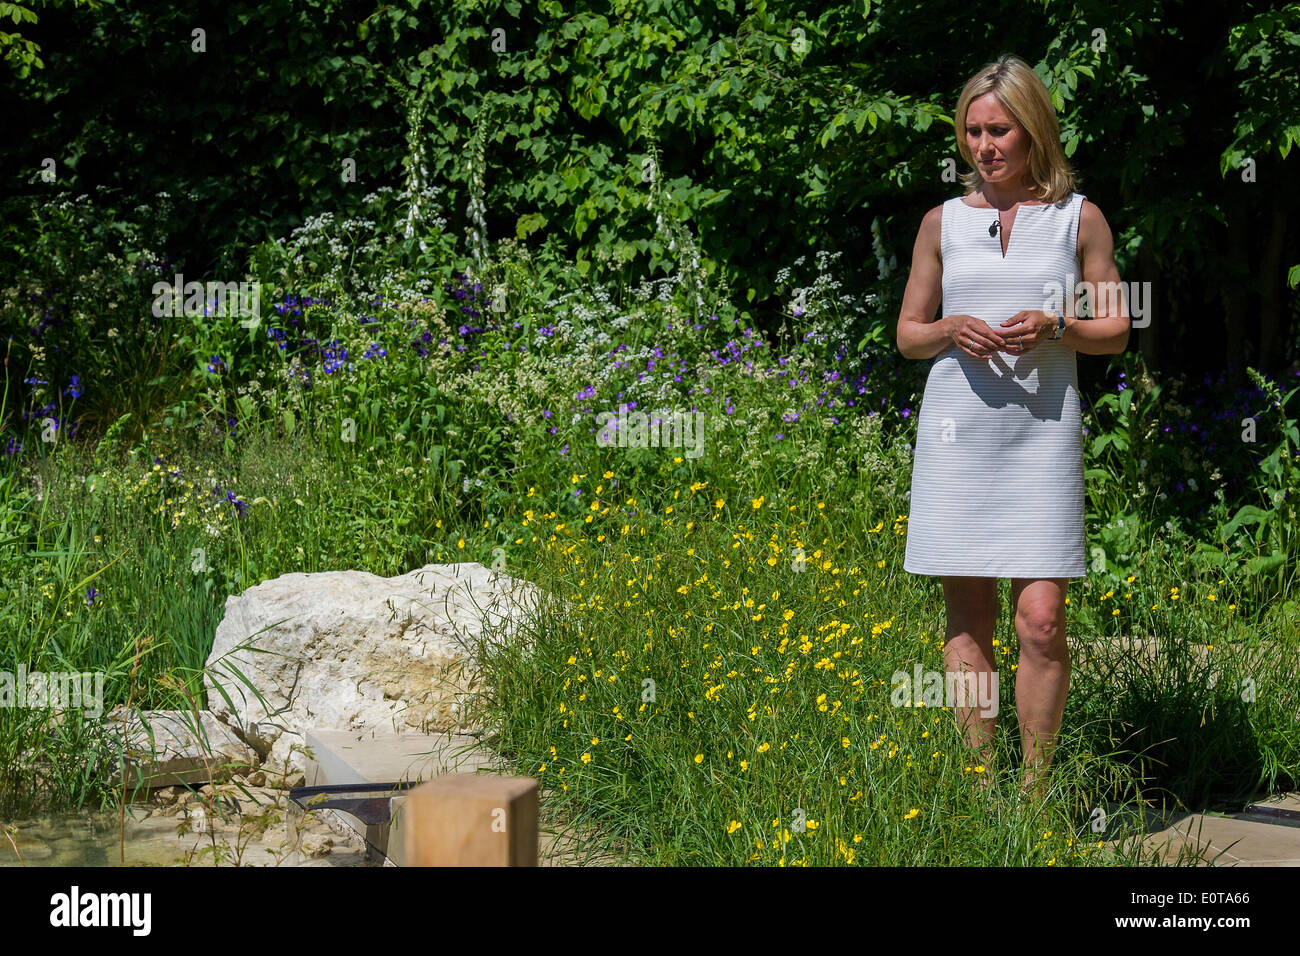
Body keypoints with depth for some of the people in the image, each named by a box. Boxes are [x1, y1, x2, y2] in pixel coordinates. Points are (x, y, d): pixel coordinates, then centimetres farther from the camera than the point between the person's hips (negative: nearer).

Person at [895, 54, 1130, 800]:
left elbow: (1117, 331, 9)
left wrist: (1053, 327, -11)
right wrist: (951, 330, -6)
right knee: (967, 618, 3)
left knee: (1041, 619, -9)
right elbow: (907, 334, 16)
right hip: (956, 429, 2)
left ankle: (1037, 790, 2)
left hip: (1044, 429, -2)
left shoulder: (1079, 218, 6)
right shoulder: (943, 222, 10)